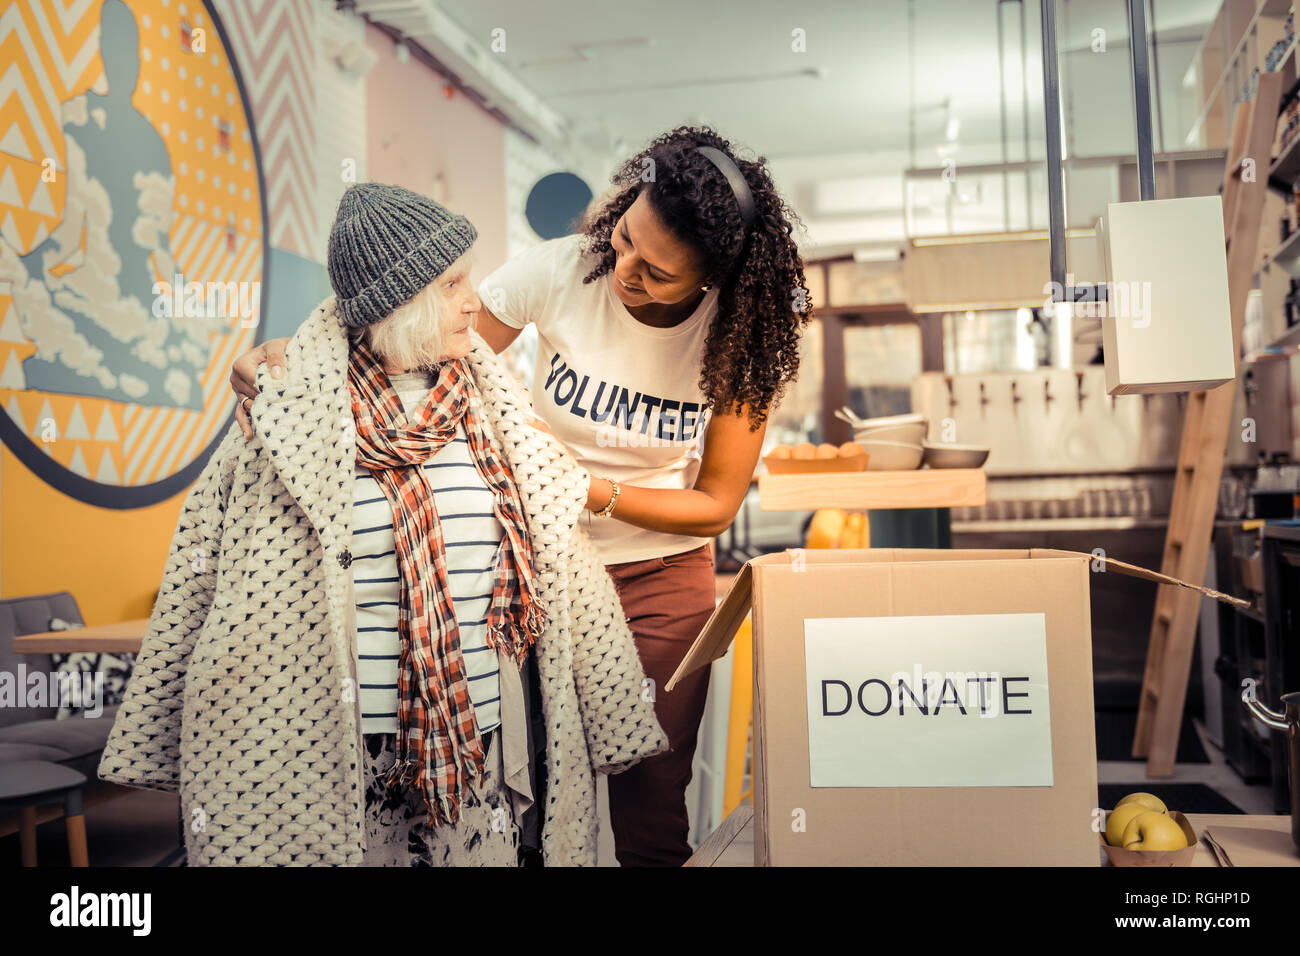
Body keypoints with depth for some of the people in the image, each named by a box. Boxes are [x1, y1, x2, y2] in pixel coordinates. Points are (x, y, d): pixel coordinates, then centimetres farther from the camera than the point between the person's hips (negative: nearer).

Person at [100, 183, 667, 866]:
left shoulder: (489, 406, 5)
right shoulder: (292, 408, -5)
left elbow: (556, 561, 8)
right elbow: (209, 573, -1)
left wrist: (606, 719, 8)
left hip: (486, 730, 3)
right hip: (342, 739, -3)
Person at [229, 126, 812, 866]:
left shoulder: (744, 337, -15)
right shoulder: (559, 271, -17)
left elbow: (716, 503, -9)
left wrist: (595, 492, -22)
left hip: (662, 577, 0)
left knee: (650, 801, 5)